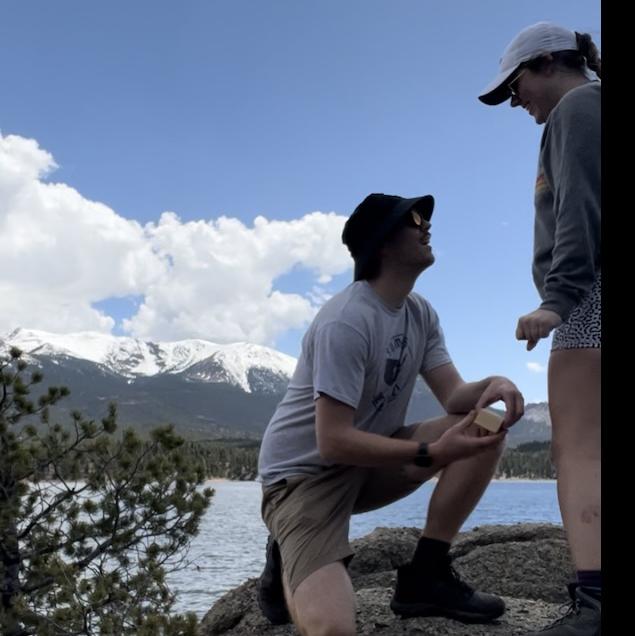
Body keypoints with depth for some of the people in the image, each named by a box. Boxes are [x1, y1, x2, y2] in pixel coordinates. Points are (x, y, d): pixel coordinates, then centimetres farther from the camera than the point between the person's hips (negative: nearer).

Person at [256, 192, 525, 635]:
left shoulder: (421, 314, 3)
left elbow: (455, 397, -2)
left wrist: (492, 384, -25)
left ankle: (426, 576, -3)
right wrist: (431, 454, -31)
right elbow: (333, 442, -27)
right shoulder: (347, 322, -24)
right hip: (304, 471, -8)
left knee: (487, 426, -10)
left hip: (369, 461, 8)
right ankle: (289, 565, 7)